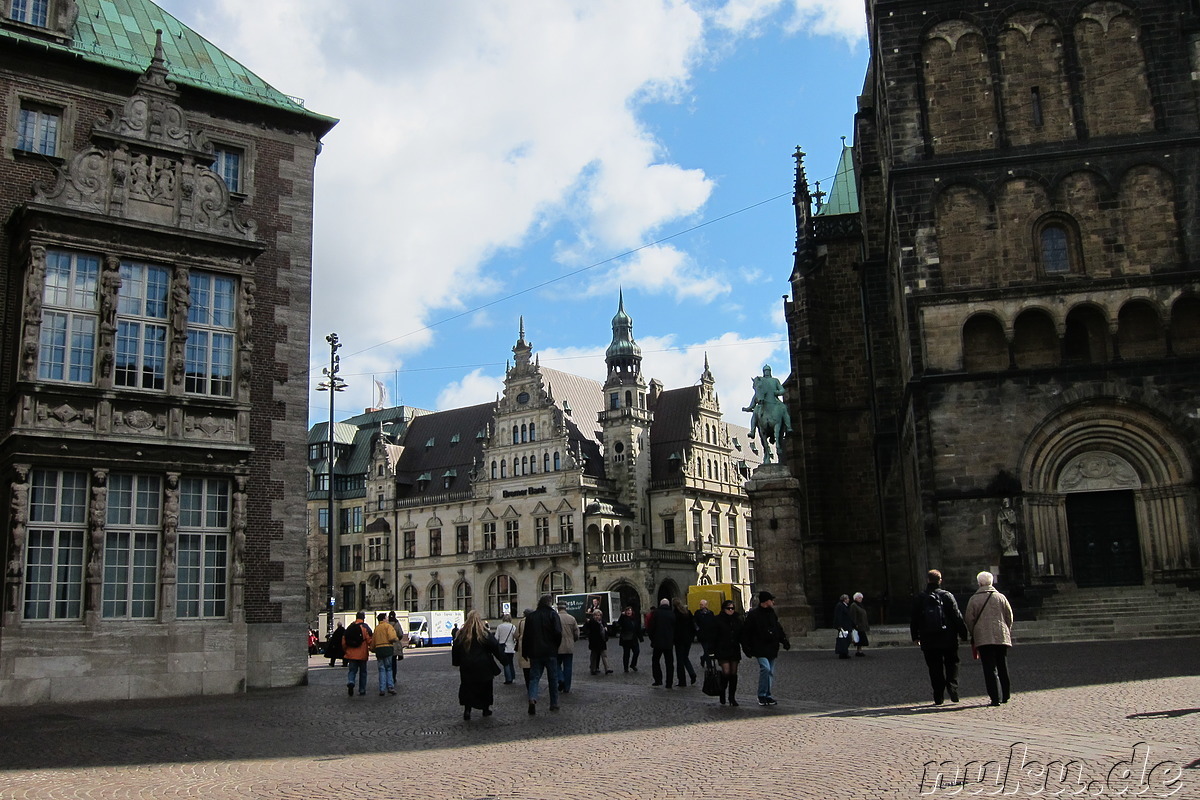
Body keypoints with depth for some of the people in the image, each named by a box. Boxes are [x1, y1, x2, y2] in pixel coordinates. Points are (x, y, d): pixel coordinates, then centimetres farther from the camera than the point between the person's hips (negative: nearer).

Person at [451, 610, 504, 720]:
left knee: (467, 687, 9)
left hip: (466, 668, 2)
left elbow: (455, 650, 7)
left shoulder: (460, 634, -1)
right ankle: (486, 709, 18)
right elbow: (495, 647, -8)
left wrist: (455, 662, 19)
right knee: (485, 687, 13)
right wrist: (503, 659, 0)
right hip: (483, 667, -2)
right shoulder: (484, 634, -9)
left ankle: (467, 710, -2)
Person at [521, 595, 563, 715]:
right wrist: (556, 646, 3)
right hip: (550, 653, -2)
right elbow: (558, 633, -14)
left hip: (535, 652, 2)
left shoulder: (531, 616, 6)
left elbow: (525, 636, 7)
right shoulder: (553, 614, -5)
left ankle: (532, 698, -21)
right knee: (553, 678, 11)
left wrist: (525, 652, 14)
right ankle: (554, 704, 15)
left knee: (534, 677, 3)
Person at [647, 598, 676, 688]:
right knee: (669, 662, 7)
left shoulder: (656, 613, -4)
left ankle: (658, 680, 4)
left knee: (655, 660, 13)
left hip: (658, 641, -2)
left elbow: (650, 628, -5)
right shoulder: (672, 614, 0)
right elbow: (676, 628, 2)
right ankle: (669, 683, 5)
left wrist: (652, 638, 9)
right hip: (669, 643, 2)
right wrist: (673, 640, 13)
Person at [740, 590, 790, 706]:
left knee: (770, 672, 8)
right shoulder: (753, 614, -8)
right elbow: (745, 632, -6)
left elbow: (779, 629, 23)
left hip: (772, 649, 7)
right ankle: (762, 696, -11)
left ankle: (768, 696, 17)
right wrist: (747, 648, -10)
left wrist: (785, 641, 11)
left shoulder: (772, 614, 13)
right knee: (765, 668, -21)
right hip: (760, 649, -7)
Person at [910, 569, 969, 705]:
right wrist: (963, 634, 4)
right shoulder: (947, 596, -4)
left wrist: (915, 637, 17)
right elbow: (957, 617, -4)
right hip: (948, 639, -1)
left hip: (929, 641, 1)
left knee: (935, 669, 7)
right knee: (951, 665, 12)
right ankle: (953, 689, -8)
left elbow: (914, 620, 6)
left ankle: (939, 698, 5)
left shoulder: (919, 599, 1)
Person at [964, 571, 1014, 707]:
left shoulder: (974, 599, 0)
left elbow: (969, 620, 0)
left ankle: (996, 697, -12)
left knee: (990, 669, -4)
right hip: (1002, 638, 3)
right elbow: (1009, 617, 8)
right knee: (1002, 667, 15)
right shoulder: (1001, 597, 5)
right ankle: (1005, 696, 21)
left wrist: (973, 635, 14)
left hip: (983, 638, -3)